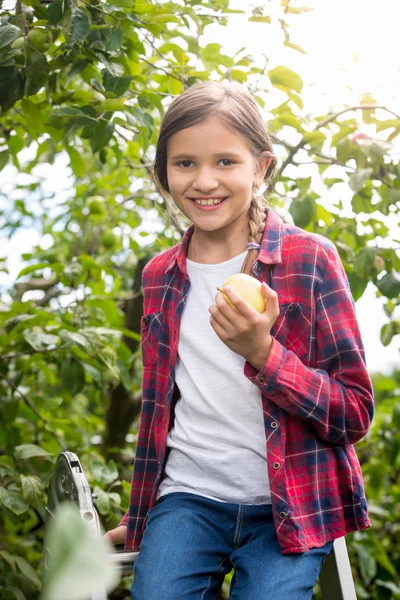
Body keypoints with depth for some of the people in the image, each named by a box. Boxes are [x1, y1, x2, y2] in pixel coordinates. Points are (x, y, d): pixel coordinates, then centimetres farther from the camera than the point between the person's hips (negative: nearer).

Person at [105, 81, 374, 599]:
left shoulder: (309, 259, -7)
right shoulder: (159, 277, 6)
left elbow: (356, 414, -7)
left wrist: (262, 353, -22)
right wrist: (139, 519, 22)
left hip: (290, 508, -2)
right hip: (187, 499, 3)